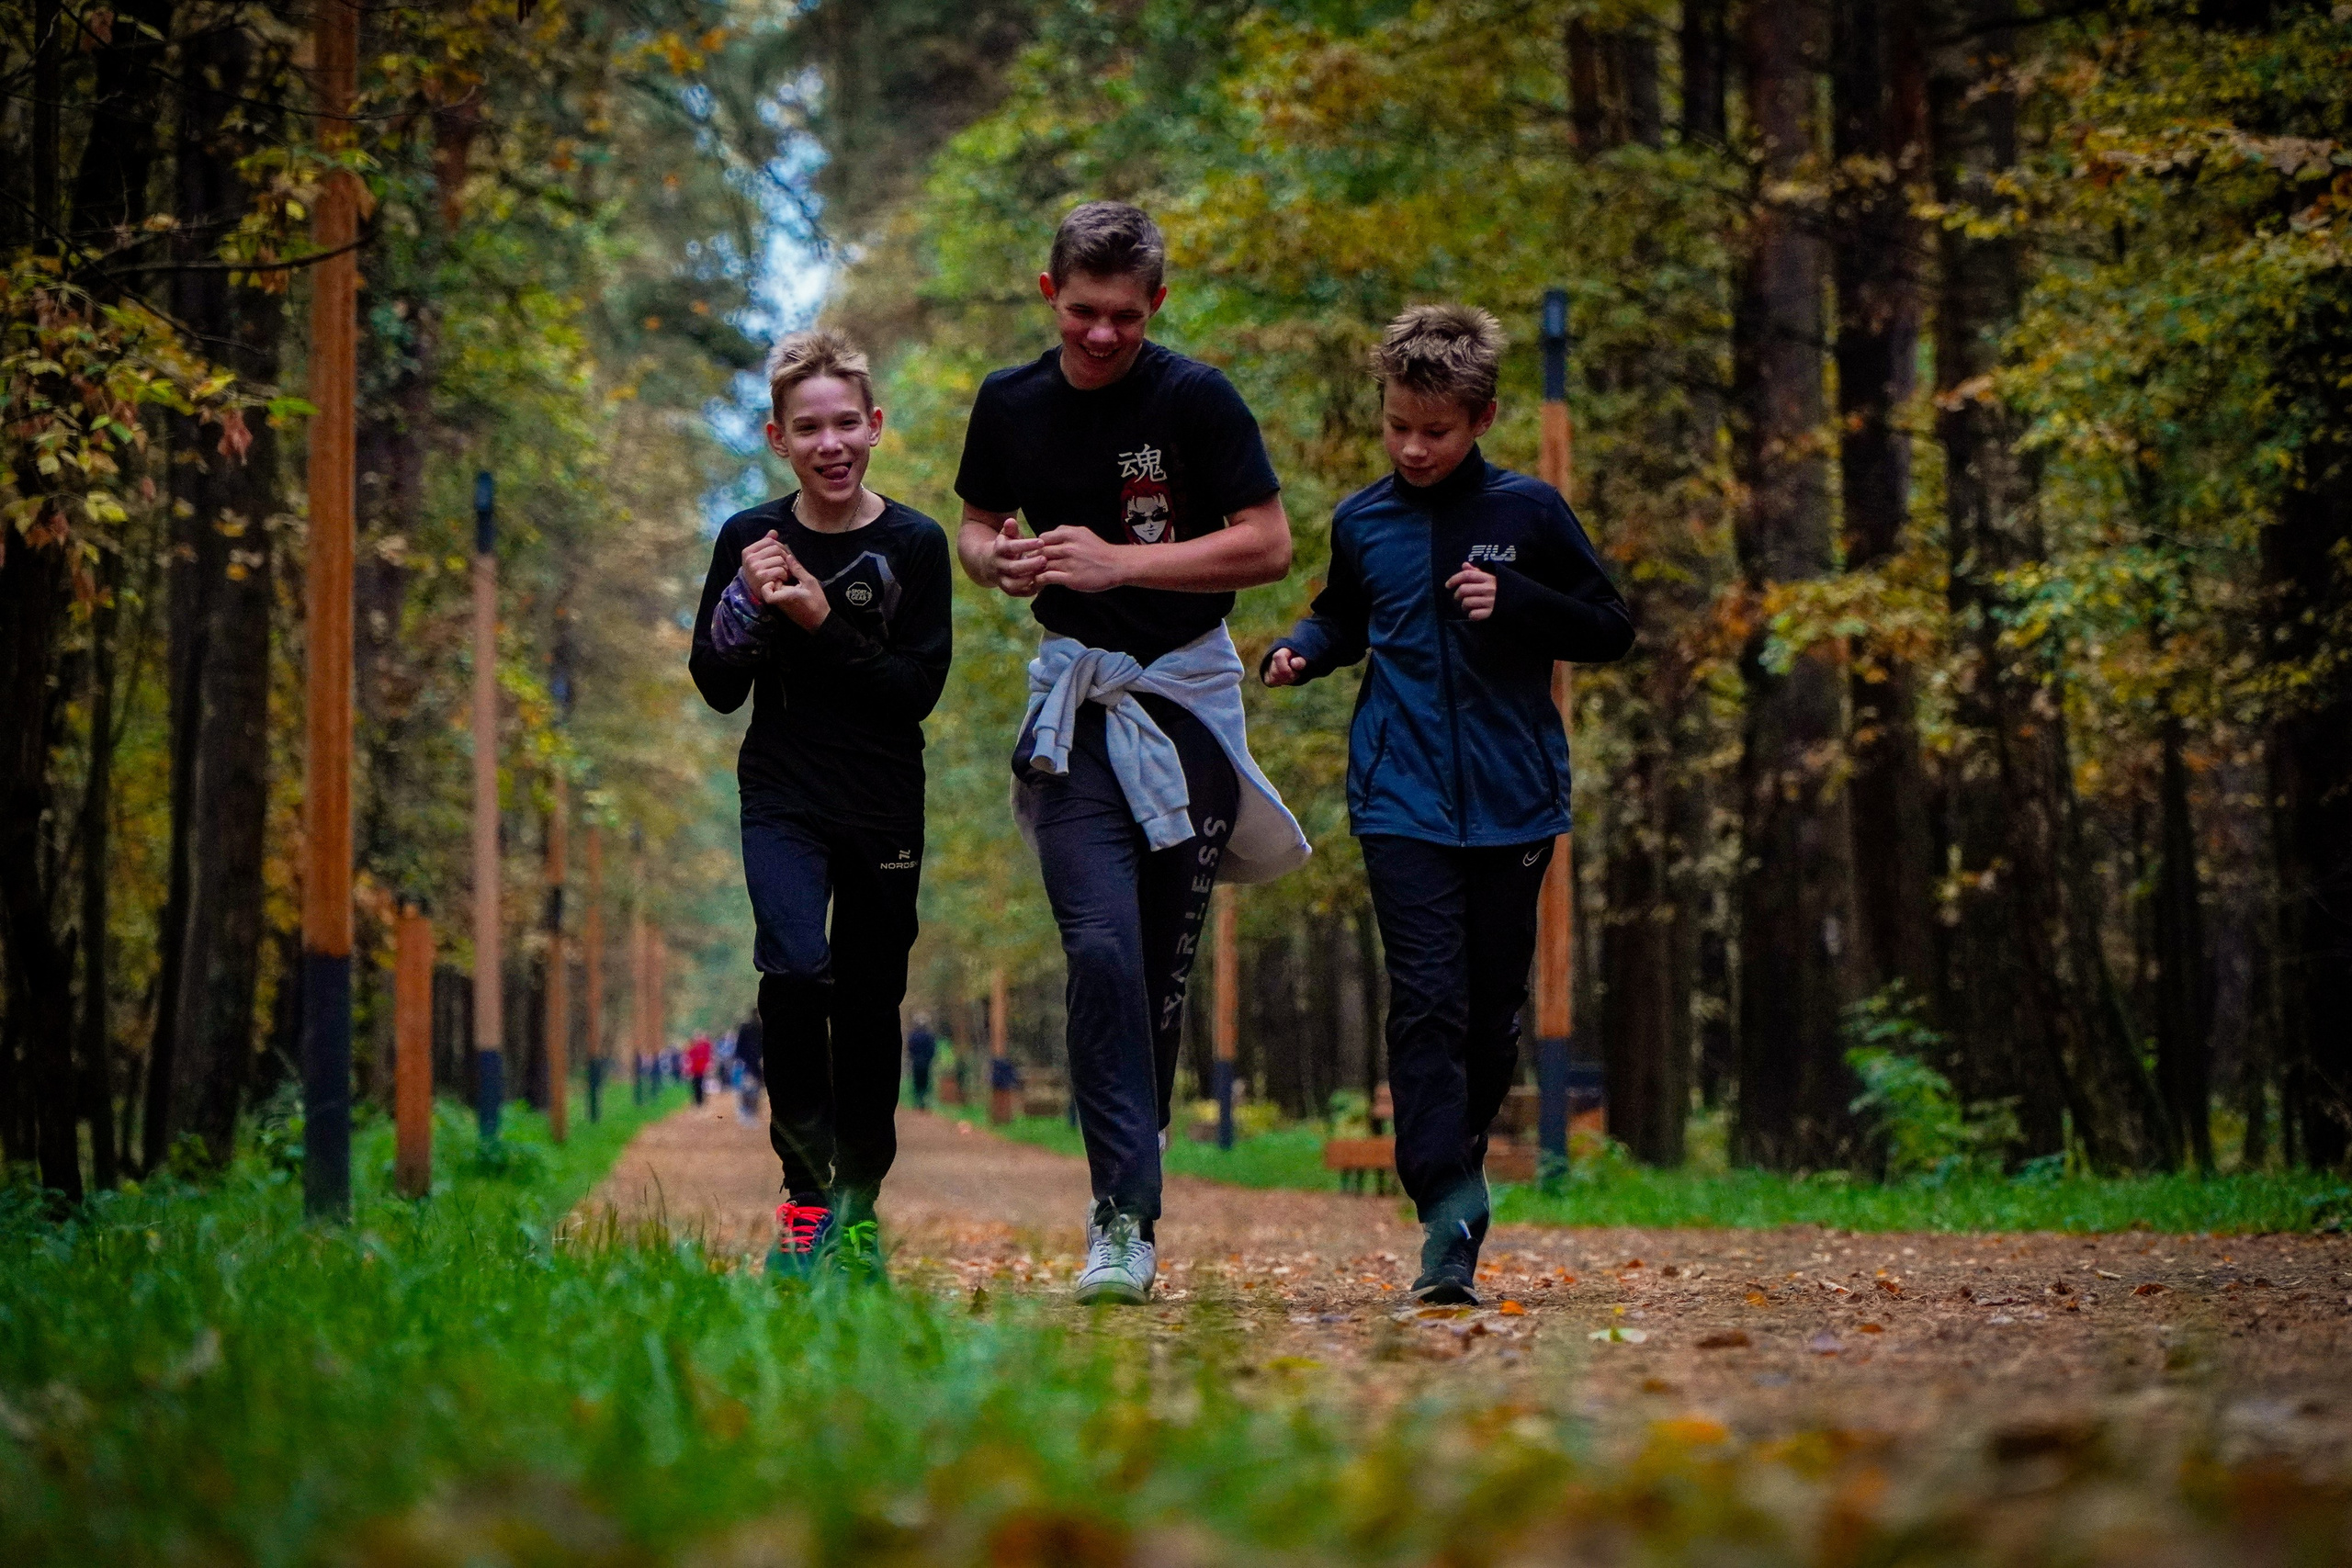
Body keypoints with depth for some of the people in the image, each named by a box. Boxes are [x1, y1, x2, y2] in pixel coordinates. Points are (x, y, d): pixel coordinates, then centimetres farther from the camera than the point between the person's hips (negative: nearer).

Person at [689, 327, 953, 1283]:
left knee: (869, 1003, 6)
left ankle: (858, 1205, 23)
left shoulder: (914, 545, -2)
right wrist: (747, 603, -14)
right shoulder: (749, 541, 2)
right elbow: (717, 689, 2)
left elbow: (920, 687, -8)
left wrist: (823, 625, -18)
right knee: (796, 970, -22)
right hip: (782, 800, 0)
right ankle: (805, 1186, -8)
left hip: (886, 810, 1)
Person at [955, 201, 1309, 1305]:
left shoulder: (1197, 400, -7)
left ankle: (1128, 1199, 18)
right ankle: (1123, 1220, -16)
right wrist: (998, 562, -4)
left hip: (1189, 696, -1)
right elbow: (977, 527, 21)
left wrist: (1121, 562, -17)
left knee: (1163, 965, 3)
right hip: (1076, 700, 2)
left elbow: (1270, 548, -9)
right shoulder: (1010, 405, 6)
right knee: (1103, 951, -15)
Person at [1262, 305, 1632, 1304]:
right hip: (1402, 800, 0)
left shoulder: (1528, 513, 1)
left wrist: (1516, 603, -11)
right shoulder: (1363, 523, 7)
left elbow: (1611, 629, 5)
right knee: (1426, 1002, -13)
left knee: (1494, 1007, 8)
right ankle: (1448, 1220, -18)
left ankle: (1459, 1170, 28)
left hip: (1511, 800, 0)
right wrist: (1299, 652, 3)